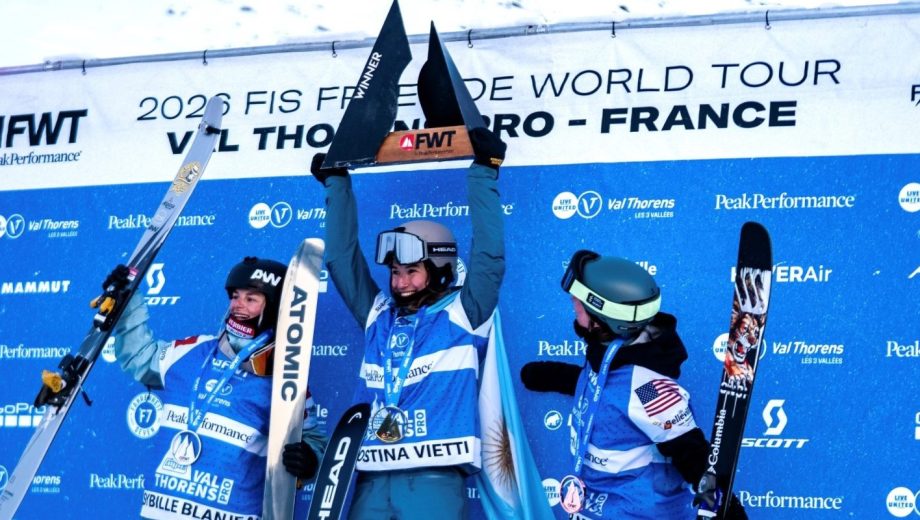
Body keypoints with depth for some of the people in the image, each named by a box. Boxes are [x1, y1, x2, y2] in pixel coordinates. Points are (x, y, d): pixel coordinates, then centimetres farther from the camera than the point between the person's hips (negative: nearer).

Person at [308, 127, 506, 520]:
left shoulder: (462, 314, 5)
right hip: (371, 481, 5)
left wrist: (483, 172, -2)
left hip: (434, 480, -4)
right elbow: (342, 257, 21)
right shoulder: (378, 315, 16)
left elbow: (489, 254, -3)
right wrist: (337, 183, 24)